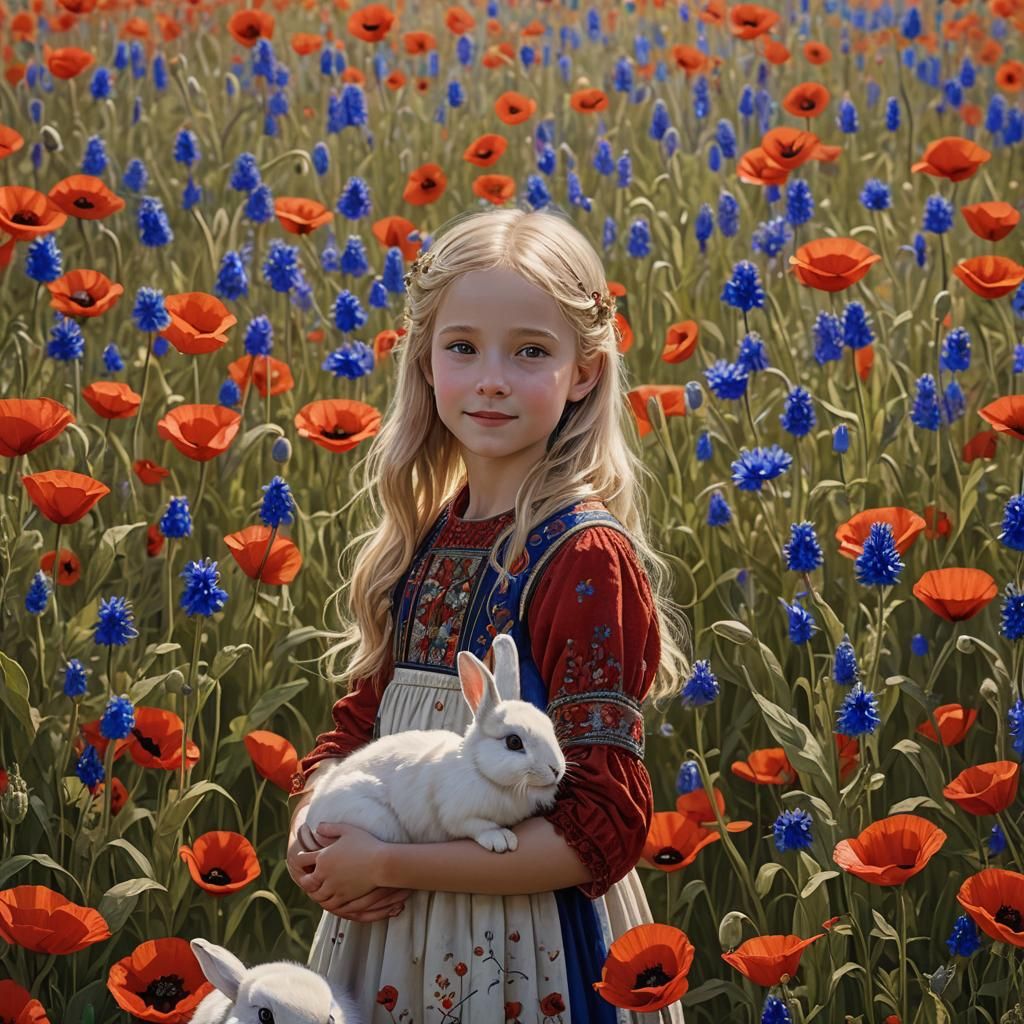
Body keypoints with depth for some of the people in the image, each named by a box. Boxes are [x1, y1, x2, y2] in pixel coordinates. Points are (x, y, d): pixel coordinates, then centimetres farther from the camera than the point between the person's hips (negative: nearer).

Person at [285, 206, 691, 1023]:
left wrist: (386, 863, -18)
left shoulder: (586, 558, -16)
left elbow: (600, 831, -20)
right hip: (390, 934, 6)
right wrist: (312, 831, -6)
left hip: (525, 951, -6)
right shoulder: (423, 542, 3)